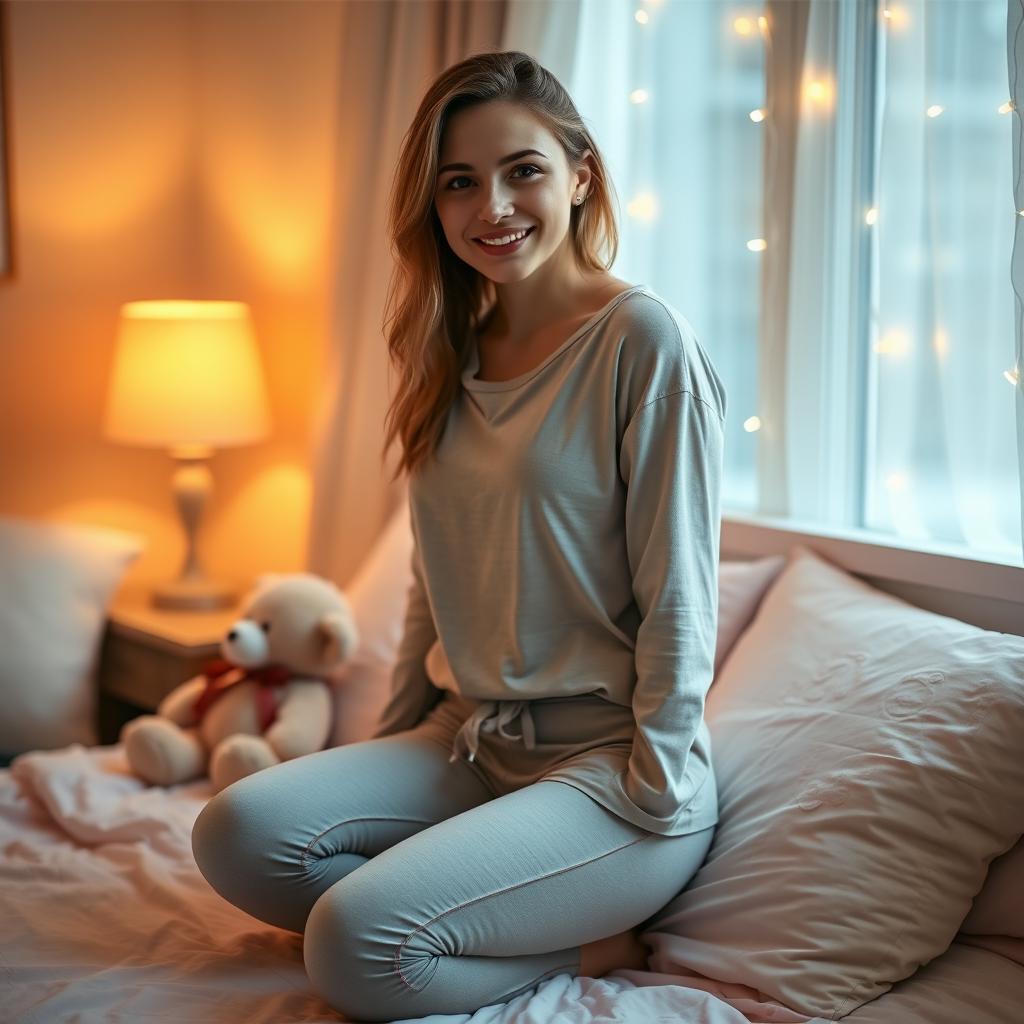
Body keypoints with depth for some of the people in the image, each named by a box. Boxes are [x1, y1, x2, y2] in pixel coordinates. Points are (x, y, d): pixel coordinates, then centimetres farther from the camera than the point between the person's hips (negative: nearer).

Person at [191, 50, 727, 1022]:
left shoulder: (643, 339, -12)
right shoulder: (454, 353, 10)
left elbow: (678, 601, -13)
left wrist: (653, 803, -13)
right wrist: (384, 743, 14)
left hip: (608, 760, -7)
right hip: (469, 740, 8)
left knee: (356, 946, -24)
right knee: (235, 833, -14)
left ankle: (591, 944, 0)